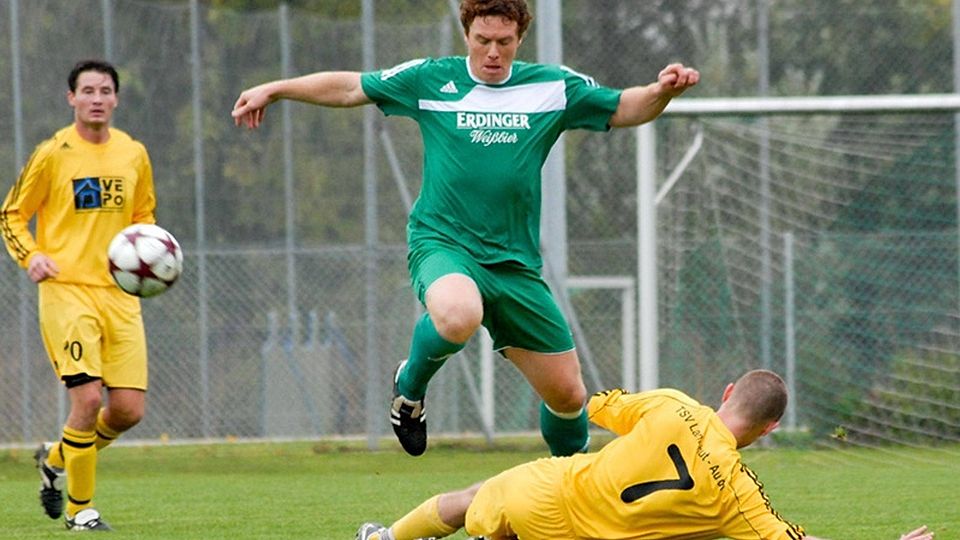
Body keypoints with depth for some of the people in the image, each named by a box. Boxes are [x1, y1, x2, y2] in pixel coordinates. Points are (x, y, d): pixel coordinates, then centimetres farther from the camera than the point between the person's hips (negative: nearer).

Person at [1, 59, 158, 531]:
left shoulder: (134, 155, 9)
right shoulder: (52, 154, -3)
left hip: (120, 293, 5)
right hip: (67, 290, -5)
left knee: (129, 409, -1)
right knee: (87, 397, -17)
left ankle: (57, 460, 28)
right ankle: (79, 509, 0)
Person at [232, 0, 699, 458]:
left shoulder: (553, 88, 5)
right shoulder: (431, 80, 1)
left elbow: (623, 109, 11)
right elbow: (350, 88, 11)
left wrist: (663, 90, -9)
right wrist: (274, 89, 9)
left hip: (515, 262, 3)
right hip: (442, 243, -3)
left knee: (568, 393, 2)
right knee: (459, 317, -38)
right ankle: (410, 385, -4)